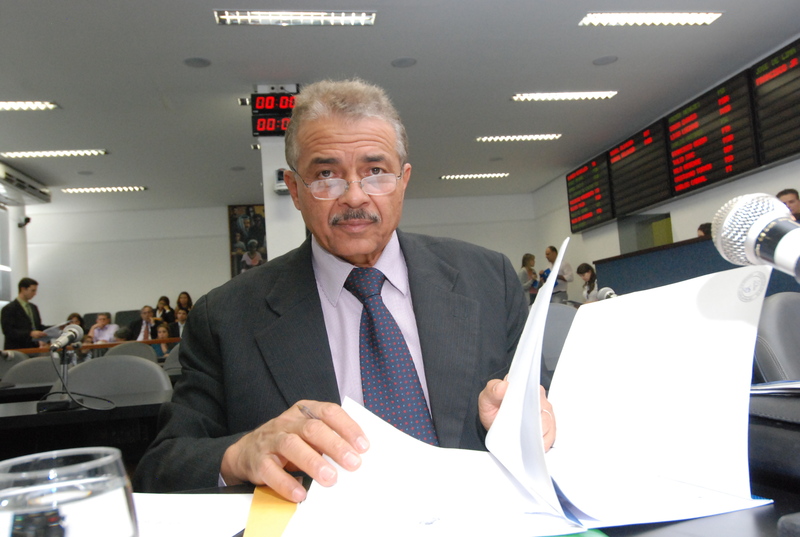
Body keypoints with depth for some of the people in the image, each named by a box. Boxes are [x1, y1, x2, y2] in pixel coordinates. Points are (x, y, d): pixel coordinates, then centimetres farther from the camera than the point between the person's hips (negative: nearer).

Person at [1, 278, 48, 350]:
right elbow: (8, 332, -16)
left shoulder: (33, 308, 17)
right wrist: (30, 334, -27)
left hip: (33, 349, 7)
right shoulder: (9, 309, -7)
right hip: (16, 351, -7)